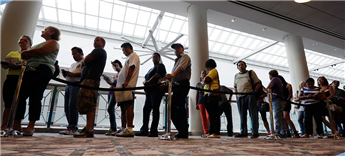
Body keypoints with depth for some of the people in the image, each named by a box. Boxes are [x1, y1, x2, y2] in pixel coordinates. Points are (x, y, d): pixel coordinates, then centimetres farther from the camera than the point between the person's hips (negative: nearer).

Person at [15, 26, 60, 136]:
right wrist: (26, 56, 3)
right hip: (30, 69, 9)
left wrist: (25, 53, 4)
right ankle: (17, 124, 5)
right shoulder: (41, 44, 34)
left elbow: (40, 51, -9)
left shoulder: (53, 42, 6)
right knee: (21, 96, 1)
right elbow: (33, 55, 25)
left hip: (42, 70, -9)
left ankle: (31, 126, -10)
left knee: (35, 97, -12)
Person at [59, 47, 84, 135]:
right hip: (68, 85, 9)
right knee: (67, 107, 2)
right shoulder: (73, 64, 32)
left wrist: (72, 74, -16)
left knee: (72, 106, -18)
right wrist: (65, 74, 9)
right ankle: (71, 127, 6)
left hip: (77, 85, -9)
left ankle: (73, 128, -16)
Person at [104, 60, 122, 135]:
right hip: (110, 92, 9)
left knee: (110, 109, -16)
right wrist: (108, 81, 9)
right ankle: (114, 127, 8)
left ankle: (113, 128, -11)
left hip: (115, 92, -9)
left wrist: (115, 79, -21)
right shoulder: (117, 73, 24)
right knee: (111, 110, 5)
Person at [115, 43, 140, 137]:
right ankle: (123, 129, 11)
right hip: (123, 86, 10)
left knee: (128, 106, -16)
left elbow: (131, 68, -13)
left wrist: (126, 81, -25)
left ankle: (129, 129, -18)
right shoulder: (129, 57, 31)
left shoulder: (133, 56, 3)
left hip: (128, 86, -10)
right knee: (123, 108, 8)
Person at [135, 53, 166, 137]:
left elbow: (157, 75, -12)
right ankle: (144, 130, 6)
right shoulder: (151, 69, 30)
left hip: (156, 90, -8)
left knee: (155, 109, -10)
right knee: (146, 109, 3)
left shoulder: (160, 66, 5)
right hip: (149, 91, 8)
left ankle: (154, 131, -8)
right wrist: (145, 83, 2)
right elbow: (146, 79, 25)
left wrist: (148, 82, -10)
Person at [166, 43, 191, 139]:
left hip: (182, 84, -10)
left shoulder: (185, 57, 2)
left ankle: (182, 131, -15)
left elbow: (181, 67, -22)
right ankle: (183, 132, 11)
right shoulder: (177, 60, 30)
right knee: (180, 108, 7)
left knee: (172, 107, -17)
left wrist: (173, 74, -39)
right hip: (177, 85, 10)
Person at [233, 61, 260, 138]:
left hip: (249, 96, -4)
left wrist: (254, 92, -10)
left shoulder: (251, 73, 6)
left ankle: (255, 133, 2)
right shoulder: (236, 76, 20)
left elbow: (258, 83, 3)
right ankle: (243, 132, 15)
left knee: (253, 115, -3)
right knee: (242, 116, 8)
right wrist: (236, 95, 13)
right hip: (240, 97, 5)